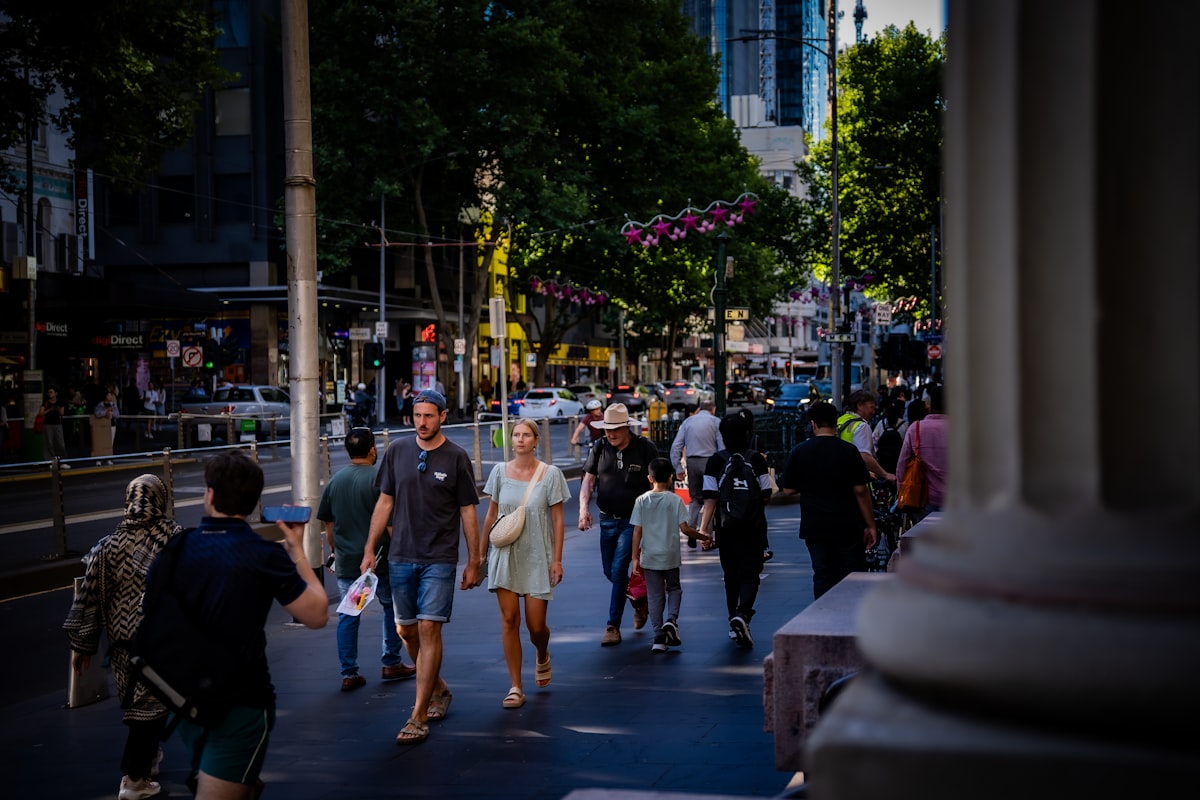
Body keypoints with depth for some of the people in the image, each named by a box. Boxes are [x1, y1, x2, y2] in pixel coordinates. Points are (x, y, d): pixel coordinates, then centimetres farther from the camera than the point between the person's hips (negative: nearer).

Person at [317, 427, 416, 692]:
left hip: (346, 562, 4)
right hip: (378, 559, -4)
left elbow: (329, 525, 10)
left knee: (348, 616, 8)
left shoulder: (335, 482, 4)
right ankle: (391, 664, 20)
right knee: (392, 607, 15)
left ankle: (349, 674, 7)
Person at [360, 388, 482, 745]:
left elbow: (468, 512, 1)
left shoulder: (456, 458, -3)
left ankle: (419, 716, -6)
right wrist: (370, 550, 7)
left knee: (429, 629, -10)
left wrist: (473, 562, 1)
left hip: (439, 559, -4)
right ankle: (439, 689, 33)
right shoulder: (397, 452, 5)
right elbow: (385, 503, 10)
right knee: (407, 631, 10)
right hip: (400, 556, 4)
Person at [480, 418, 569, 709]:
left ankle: (542, 656, 36)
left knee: (535, 625, 0)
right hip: (505, 554, 2)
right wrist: (480, 551, 9)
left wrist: (557, 559, -5)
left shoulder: (550, 474, -4)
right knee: (509, 620, -4)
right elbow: (491, 515, 10)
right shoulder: (500, 471, 2)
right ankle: (516, 687, 3)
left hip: (537, 557, -1)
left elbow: (557, 519, -2)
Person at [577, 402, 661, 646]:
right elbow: (588, 480, 3)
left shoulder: (645, 448, -9)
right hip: (608, 519, 5)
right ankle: (640, 601, 38)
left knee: (618, 569, -12)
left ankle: (613, 626, -3)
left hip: (634, 520, -5)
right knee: (609, 571, 12)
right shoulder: (599, 447, 0)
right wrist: (584, 507, -13)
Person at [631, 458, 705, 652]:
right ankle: (671, 619, -6)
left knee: (655, 595, 7)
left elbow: (637, 530, -3)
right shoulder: (675, 500, -7)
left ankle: (658, 636, 4)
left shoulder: (642, 501, -3)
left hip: (649, 556, 1)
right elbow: (684, 528, -10)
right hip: (671, 556, -1)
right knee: (674, 589, 19)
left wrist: (635, 557, 2)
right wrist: (702, 536, 8)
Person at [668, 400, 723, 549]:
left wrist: (678, 468, 7)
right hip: (709, 461, -3)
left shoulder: (687, 422, 12)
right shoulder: (716, 422, 3)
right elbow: (722, 447, -5)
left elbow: (676, 446, 6)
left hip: (691, 462, 3)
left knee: (695, 498, 14)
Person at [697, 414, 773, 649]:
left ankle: (734, 622, 23)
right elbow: (766, 495, -1)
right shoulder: (757, 459, -4)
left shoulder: (715, 461, -4)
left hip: (726, 528, 1)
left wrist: (704, 528, -6)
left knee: (731, 576, 16)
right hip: (753, 528, -1)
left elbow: (710, 498, -8)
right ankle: (742, 615, -24)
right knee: (749, 576, 0)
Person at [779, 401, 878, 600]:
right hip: (847, 527, -2)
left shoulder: (799, 451, -1)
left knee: (822, 576, 8)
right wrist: (870, 525, -1)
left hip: (813, 526, 2)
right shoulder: (848, 450, -6)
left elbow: (788, 490, 2)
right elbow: (860, 490, -7)